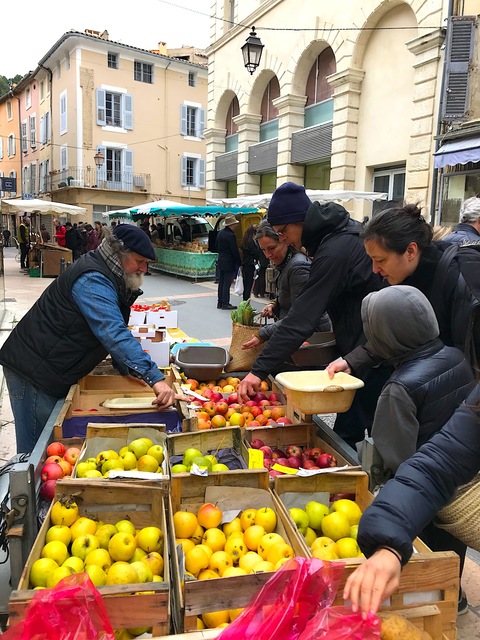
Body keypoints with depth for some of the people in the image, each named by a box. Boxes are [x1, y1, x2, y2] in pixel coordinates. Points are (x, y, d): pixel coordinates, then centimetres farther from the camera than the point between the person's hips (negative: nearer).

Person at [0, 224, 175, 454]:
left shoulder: (105, 276, 9)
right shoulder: (92, 280, -23)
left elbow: (111, 330, 15)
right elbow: (114, 334, -37)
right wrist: (154, 378, -43)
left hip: (54, 372, 10)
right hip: (33, 371, -10)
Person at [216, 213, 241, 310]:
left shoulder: (220, 233, 9)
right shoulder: (231, 235, -18)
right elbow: (235, 251, -16)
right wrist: (239, 263, -9)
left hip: (221, 261, 9)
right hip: (229, 263, -9)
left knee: (221, 283, 13)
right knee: (227, 283, -4)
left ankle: (220, 302, 18)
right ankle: (225, 303, 0)